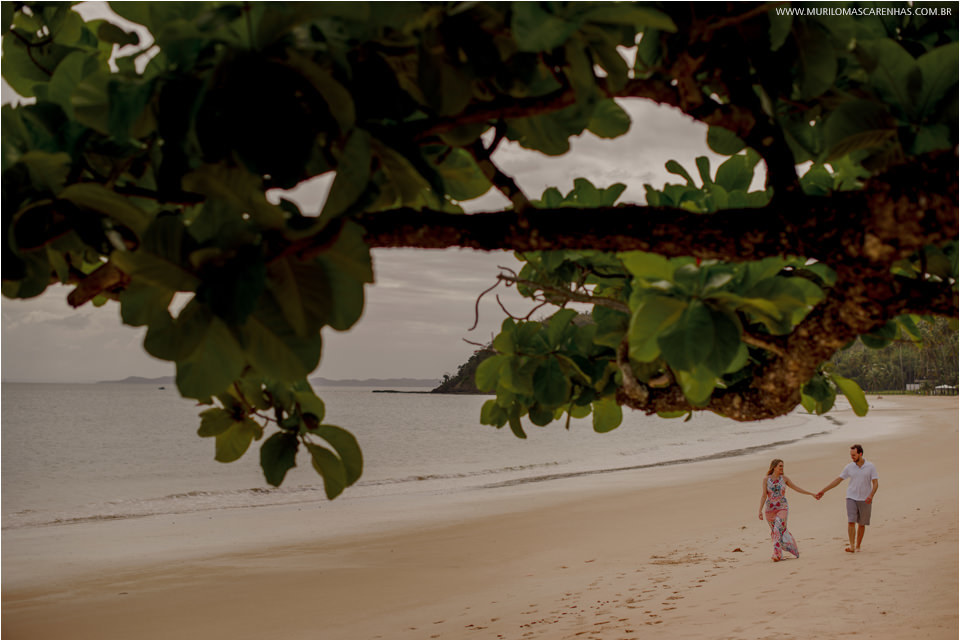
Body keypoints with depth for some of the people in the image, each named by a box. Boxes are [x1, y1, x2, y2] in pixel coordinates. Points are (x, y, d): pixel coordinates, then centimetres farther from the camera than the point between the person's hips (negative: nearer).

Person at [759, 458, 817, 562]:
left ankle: (777, 554, -15)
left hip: (782, 508, -1)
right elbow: (764, 496, -5)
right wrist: (760, 510, -11)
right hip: (770, 509, 1)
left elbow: (796, 488, 10)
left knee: (779, 530, -15)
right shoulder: (766, 479, -3)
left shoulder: (784, 478, 1)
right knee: (774, 532, 8)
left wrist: (811, 493, 10)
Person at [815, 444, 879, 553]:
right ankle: (852, 546, -16)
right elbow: (838, 480, 6)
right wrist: (823, 491, 3)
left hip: (865, 500, -1)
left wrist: (871, 496, -24)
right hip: (852, 498, 1)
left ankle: (858, 546, 19)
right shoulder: (849, 467, 1)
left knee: (862, 524, 6)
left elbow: (875, 483, -6)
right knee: (851, 522, -13)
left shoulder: (870, 467, -4)